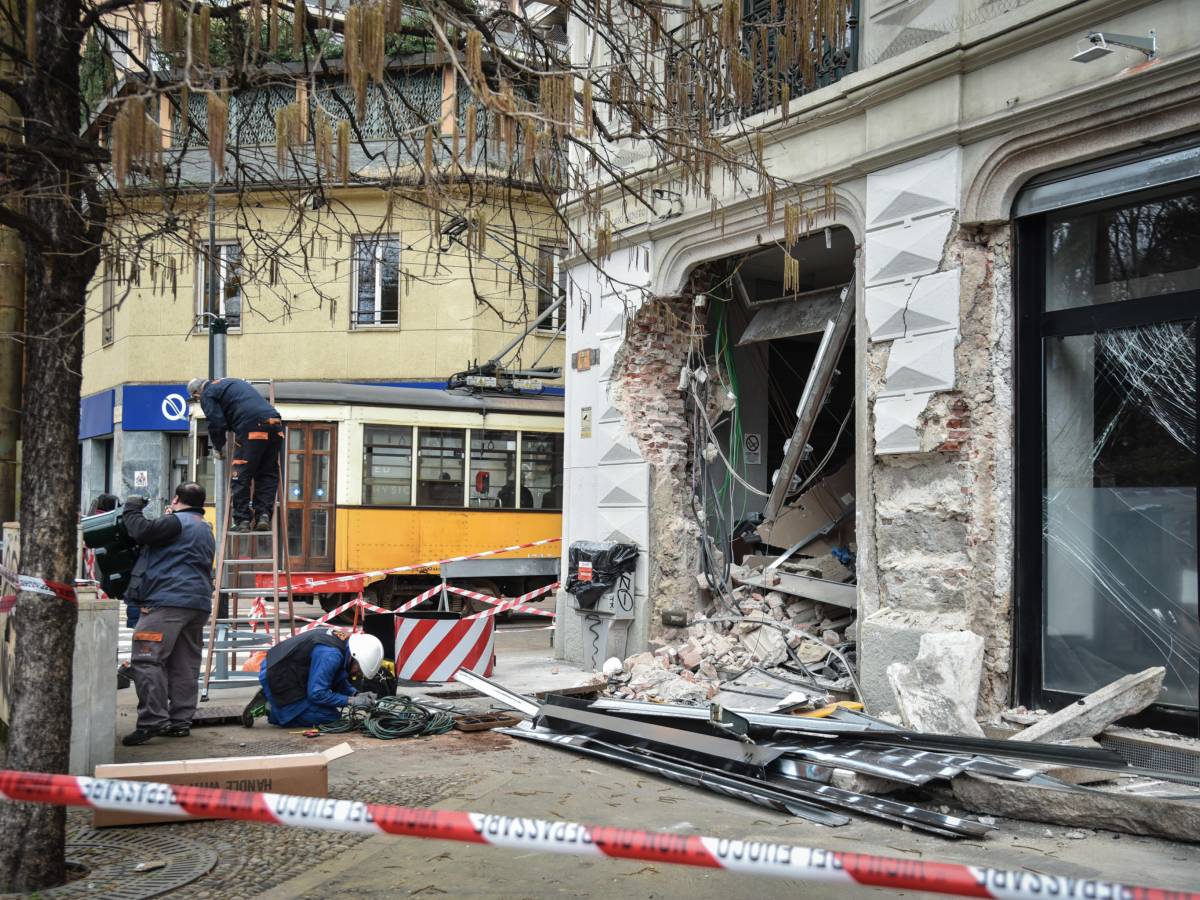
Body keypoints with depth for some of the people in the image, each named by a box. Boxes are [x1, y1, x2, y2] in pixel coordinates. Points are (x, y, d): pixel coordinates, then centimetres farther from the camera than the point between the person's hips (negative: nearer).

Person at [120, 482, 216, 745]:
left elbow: (142, 531, -14)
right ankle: (180, 721, 11)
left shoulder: (177, 522, -4)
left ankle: (152, 720, -18)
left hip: (168, 600, -9)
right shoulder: (206, 530, 25)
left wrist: (132, 508, 3)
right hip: (198, 603, 9)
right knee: (185, 665, 9)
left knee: (146, 659, -11)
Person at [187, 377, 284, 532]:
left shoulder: (207, 395, 11)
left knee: (241, 476, 1)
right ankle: (263, 516, 1)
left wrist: (218, 448, 17)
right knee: (268, 475, 10)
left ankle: (242, 521, 0)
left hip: (251, 426, -7)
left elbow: (217, 424, 1)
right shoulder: (233, 382, 35)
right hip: (275, 422, 7)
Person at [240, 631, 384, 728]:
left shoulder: (342, 642, 2)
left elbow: (339, 681, 14)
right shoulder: (330, 655, -28)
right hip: (279, 679, -10)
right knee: (330, 717, -10)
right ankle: (270, 708, -6)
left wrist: (357, 695, -2)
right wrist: (351, 701, -20)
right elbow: (317, 694, -25)